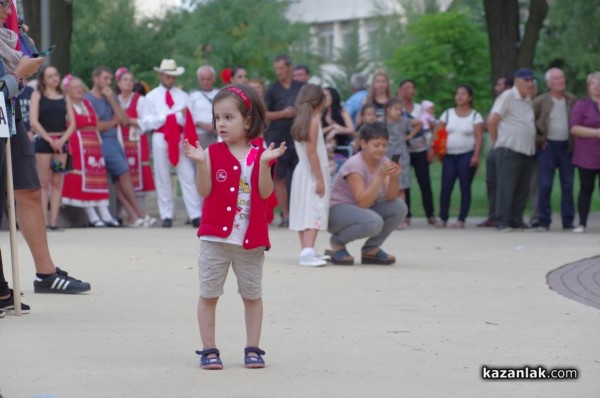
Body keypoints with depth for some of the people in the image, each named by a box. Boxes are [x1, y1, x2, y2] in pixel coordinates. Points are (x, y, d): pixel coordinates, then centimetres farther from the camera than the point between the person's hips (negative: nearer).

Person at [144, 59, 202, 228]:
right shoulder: (152, 96, 7)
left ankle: (196, 215, -7)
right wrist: (166, 117, -12)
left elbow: (189, 120, 5)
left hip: (180, 138, 0)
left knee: (187, 176, -5)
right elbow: (148, 122, 0)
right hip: (160, 138, 0)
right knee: (163, 178, 3)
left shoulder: (182, 95, 10)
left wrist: (182, 116, -16)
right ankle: (166, 216, 10)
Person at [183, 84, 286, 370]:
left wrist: (265, 163, -22)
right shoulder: (213, 153, -1)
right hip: (215, 237, 0)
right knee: (208, 294, 4)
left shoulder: (260, 155, -1)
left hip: (251, 239, 0)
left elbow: (265, 192, -11)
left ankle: (252, 349, 19)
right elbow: (205, 191, -10)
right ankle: (209, 350, 12)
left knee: (252, 295, 9)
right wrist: (201, 163, -23)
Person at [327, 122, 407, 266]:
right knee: (374, 222, -35)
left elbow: (390, 198, -11)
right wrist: (380, 176, -35)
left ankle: (371, 249, 1)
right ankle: (337, 242, -7)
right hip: (337, 210, -7)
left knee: (399, 207, -14)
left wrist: (394, 178, -29)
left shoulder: (384, 162, -1)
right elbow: (363, 202, -29)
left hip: (362, 211, 7)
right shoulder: (354, 165, -21)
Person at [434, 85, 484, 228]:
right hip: (449, 155, 2)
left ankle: (461, 220, 2)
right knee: (446, 187, -5)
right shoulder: (448, 114, 11)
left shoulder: (475, 116, 3)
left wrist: (476, 155, -15)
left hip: (467, 155, -2)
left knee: (465, 187, -2)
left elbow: (478, 138, -4)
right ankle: (443, 218, 5)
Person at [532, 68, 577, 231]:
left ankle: (568, 221, 10)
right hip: (548, 146, -2)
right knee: (545, 185, -4)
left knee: (568, 185, 4)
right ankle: (544, 222, 2)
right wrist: (537, 138, -2)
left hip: (567, 146, 2)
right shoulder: (540, 101, -3)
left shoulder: (572, 100, 6)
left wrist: (576, 142, 3)